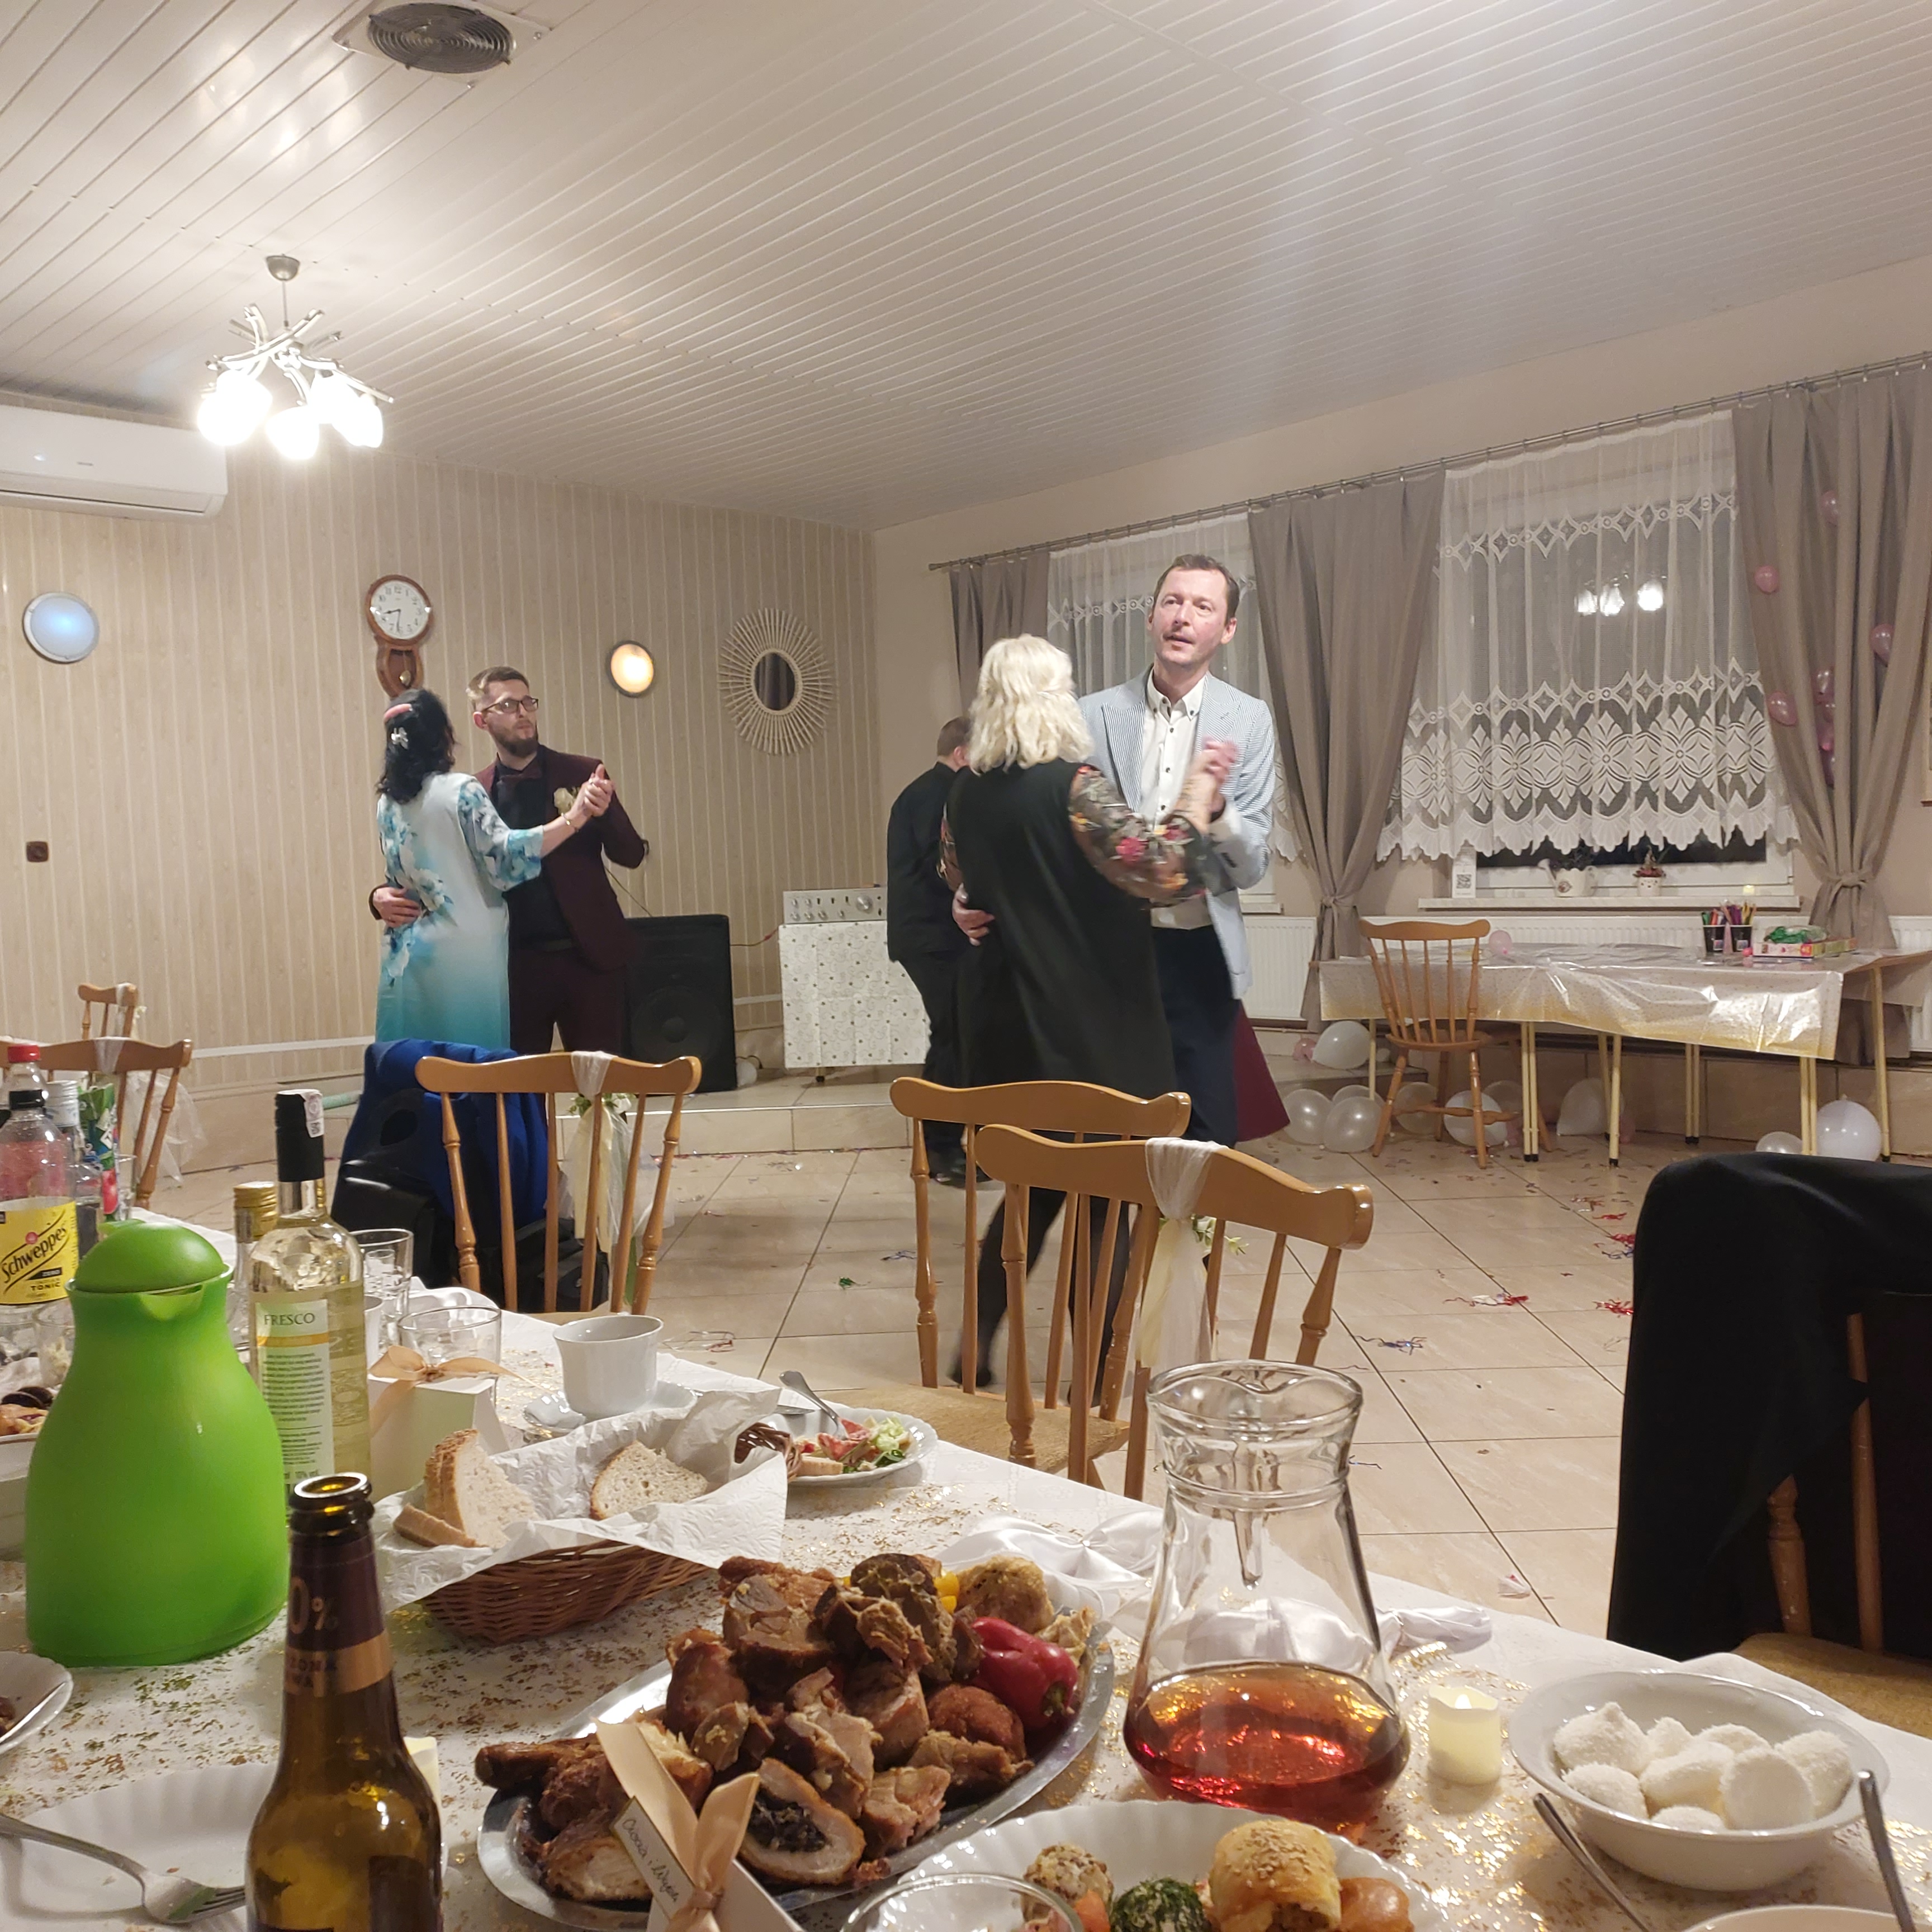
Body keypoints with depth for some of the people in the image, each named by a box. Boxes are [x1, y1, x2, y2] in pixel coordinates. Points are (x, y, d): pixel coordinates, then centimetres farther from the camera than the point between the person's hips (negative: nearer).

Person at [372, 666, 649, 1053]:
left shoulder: (582, 774, 2)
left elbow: (632, 855, -1)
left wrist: (602, 812, -21)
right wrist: (385, 896, -14)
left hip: (588, 957, -1)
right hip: (517, 963, 1)